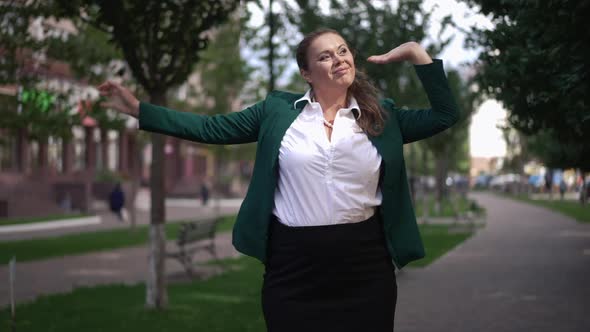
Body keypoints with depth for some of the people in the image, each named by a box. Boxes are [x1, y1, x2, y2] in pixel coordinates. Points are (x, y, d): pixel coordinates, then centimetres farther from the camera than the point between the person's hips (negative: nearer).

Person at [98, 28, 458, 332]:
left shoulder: (382, 116, 8)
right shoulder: (279, 109, 5)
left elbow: (446, 115, 6)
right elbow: (212, 128, 6)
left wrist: (417, 54, -1)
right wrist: (139, 109, 1)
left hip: (364, 262, 1)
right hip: (293, 261, -1)